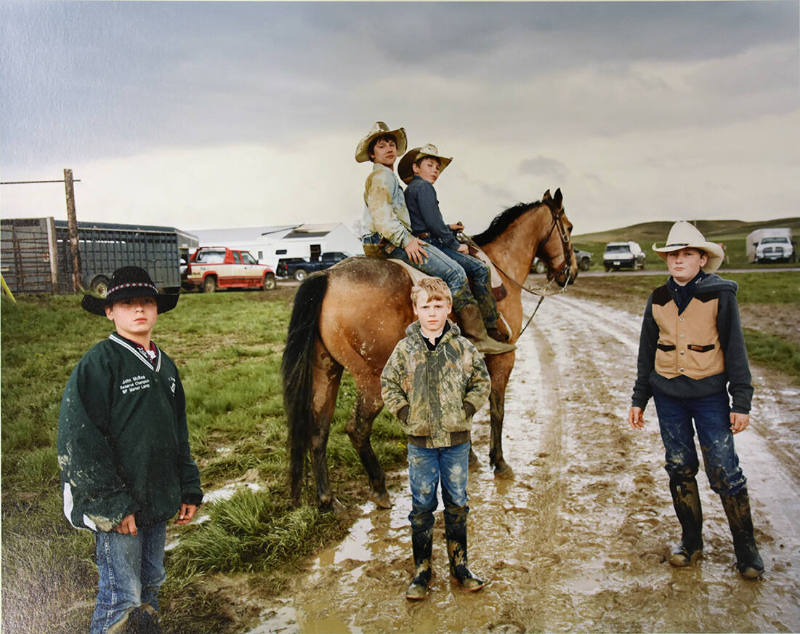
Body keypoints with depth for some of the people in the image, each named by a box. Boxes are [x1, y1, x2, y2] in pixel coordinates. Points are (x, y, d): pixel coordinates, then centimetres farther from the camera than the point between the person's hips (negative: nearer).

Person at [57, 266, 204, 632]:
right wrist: (112, 506, -18)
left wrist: (189, 489, 13)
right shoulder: (97, 364, -13)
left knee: (150, 586, 19)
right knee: (122, 596, 0)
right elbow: (80, 441, -17)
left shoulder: (164, 365, 9)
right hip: (118, 509, -7)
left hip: (158, 502, 7)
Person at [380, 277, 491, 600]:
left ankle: (459, 565, 30)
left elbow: (482, 383, 6)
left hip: (456, 439, 1)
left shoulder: (463, 347, -3)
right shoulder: (405, 349, -4)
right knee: (422, 506, 9)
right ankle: (421, 571, 23)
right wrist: (406, 414, -5)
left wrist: (466, 411, -4)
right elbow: (388, 384, 4)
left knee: (457, 504, 13)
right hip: (420, 441, 0)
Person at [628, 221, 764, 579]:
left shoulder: (720, 296, -6)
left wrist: (741, 402, -7)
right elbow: (647, 352, 11)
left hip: (710, 395, -3)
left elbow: (735, 350, -4)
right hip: (668, 396, 4)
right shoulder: (658, 300, 4)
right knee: (680, 470, 11)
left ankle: (746, 549, 17)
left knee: (725, 472, -2)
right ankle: (691, 542, 27)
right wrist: (639, 399, 12)